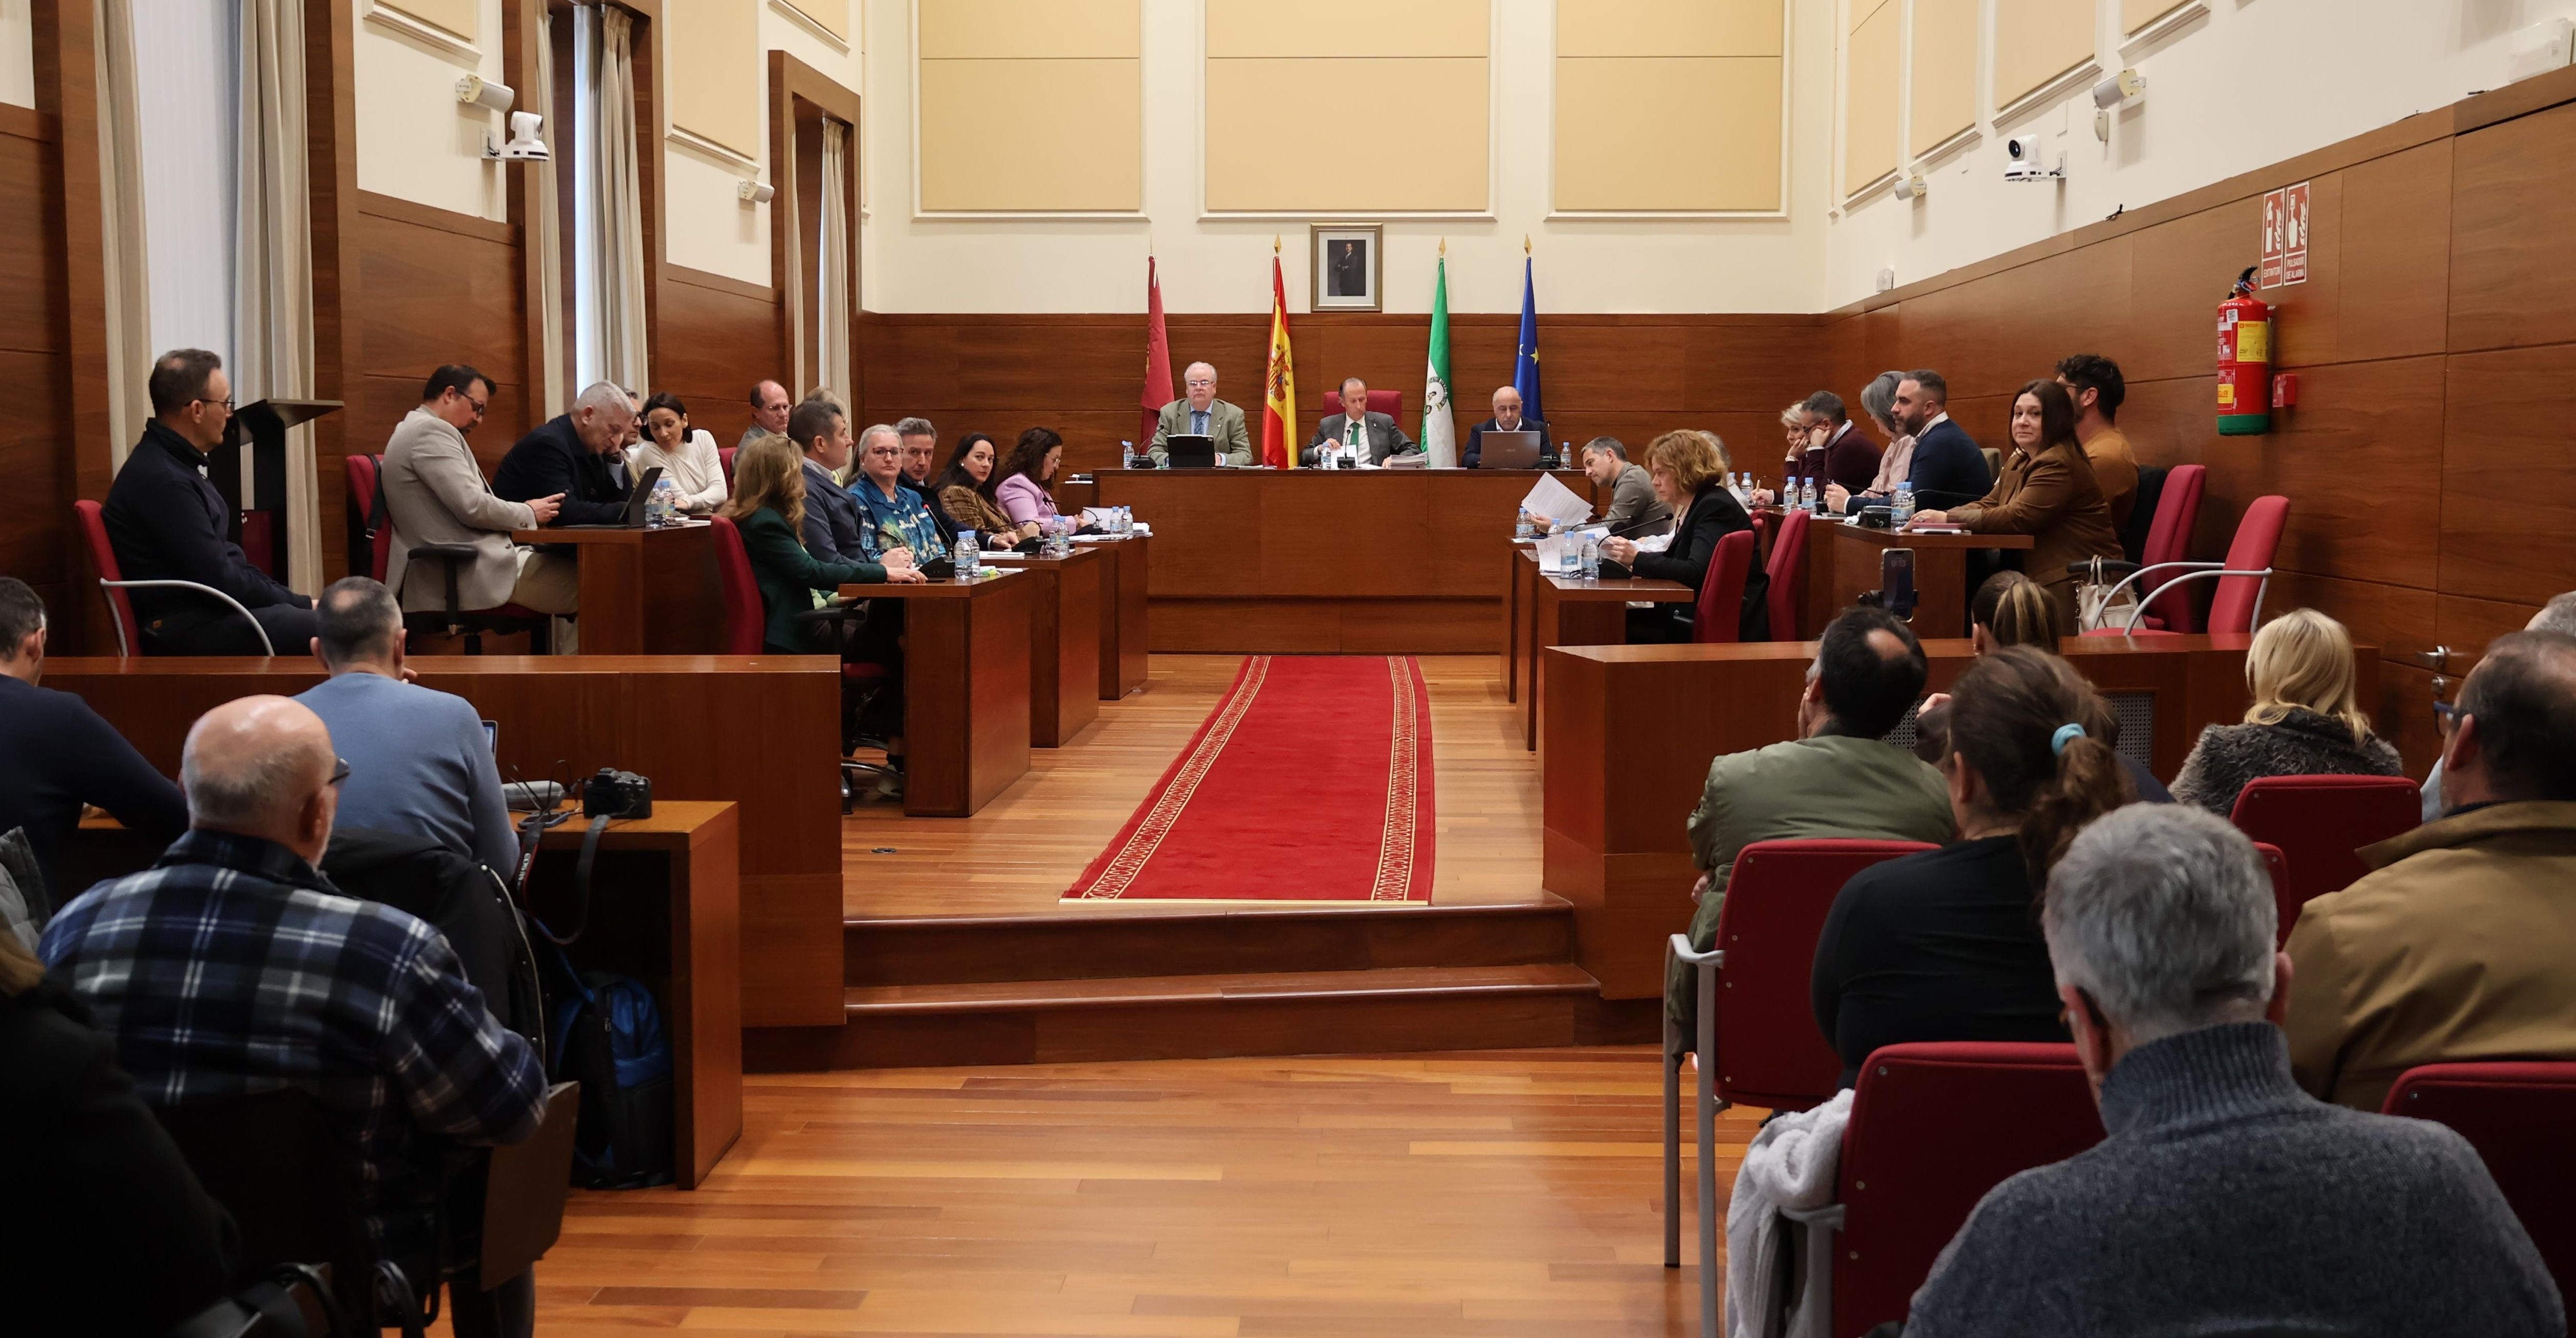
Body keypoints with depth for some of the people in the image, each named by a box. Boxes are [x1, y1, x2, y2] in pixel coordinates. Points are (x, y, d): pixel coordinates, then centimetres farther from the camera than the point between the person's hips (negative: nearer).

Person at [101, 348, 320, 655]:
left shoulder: (174, 462, 13)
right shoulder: (162, 480, -19)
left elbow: (225, 557, 16)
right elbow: (221, 582, -20)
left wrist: (291, 598, 7)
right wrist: (302, 604, -10)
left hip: (204, 610, 10)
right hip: (183, 632, -10)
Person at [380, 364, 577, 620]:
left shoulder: (419, 431, 22)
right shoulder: (431, 430, -10)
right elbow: (472, 508, -18)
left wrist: (522, 512, 11)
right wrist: (529, 513, -2)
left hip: (456, 567, 11)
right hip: (470, 572, -11)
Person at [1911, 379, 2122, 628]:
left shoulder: (2058, 464, -15)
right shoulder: (2021, 462, 18)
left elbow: (2016, 518, -21)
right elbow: (1988, 505, 13)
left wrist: (1949, 518, -18)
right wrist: (1939, 516, -7)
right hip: (2041, 575, 9)